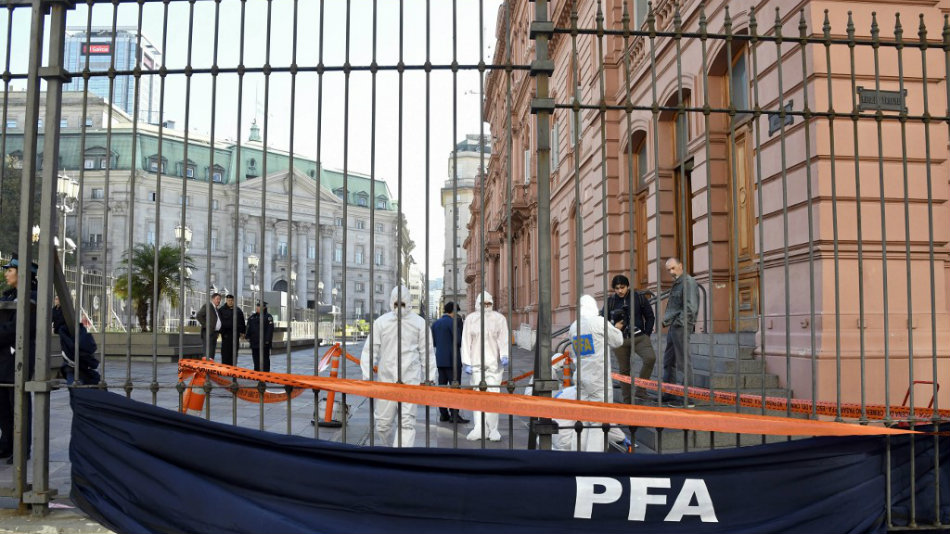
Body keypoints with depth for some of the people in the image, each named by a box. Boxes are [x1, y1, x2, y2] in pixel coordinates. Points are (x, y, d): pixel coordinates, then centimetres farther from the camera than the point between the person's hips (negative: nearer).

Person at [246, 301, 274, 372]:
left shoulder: (268, 317, -7)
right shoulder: (252, 317, 12)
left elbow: (270, 329, -12)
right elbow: (249, 328, 17)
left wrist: (267, 340, -17)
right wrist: (247, 337, 9)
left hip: (264, 342, -6)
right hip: (254, 342, 6)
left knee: (265, 358, -1)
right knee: (256, 358, 12)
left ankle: (266, 372, 3)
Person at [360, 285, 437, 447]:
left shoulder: (419, 323, 4)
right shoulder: (381, 322, 5)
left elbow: (427, 352, 7)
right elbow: (370, 351, 5)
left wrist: (429, 378, 4)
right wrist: (367, 377, -1)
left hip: (410, 380, -1)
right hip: (386, 379, 2)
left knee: (407, 422, -8)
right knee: (383, 423, 6)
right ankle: (393, 446, 34)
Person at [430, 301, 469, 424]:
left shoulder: (435, 323, 11)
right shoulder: (453, 322, -12)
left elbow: (433, 342, 14)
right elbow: (459, 340, -17)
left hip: (440, 359, 7)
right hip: (452, 359, -7)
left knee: (442, 386, 9)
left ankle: (443, 414, 10)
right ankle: (454, 415, -8)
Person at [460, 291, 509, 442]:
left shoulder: (499, 318, 7)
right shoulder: (471, 319, 8)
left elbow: (504, 339, -1)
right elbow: (466, 341, 6)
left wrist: (504, 356, -17)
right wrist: (466, 362, -2)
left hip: (494, 362, -1)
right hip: (476, 362, 1)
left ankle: (493, 429, 4)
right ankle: (479, 428, -2)